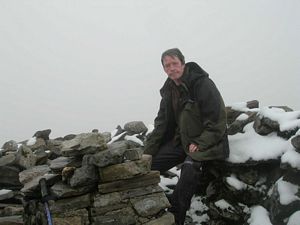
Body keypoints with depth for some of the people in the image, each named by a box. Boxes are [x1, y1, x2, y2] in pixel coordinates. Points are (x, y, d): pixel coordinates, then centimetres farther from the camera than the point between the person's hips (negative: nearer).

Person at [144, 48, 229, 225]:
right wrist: (147, 152, 2)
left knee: (189, 167, -36)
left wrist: (199, 144, -22)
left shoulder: (203, 84, -14)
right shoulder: (169, 90, 8)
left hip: (205, 142, -7)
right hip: (181, 140, 7)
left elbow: (218, 122, -16)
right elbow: (162, 123, 10)